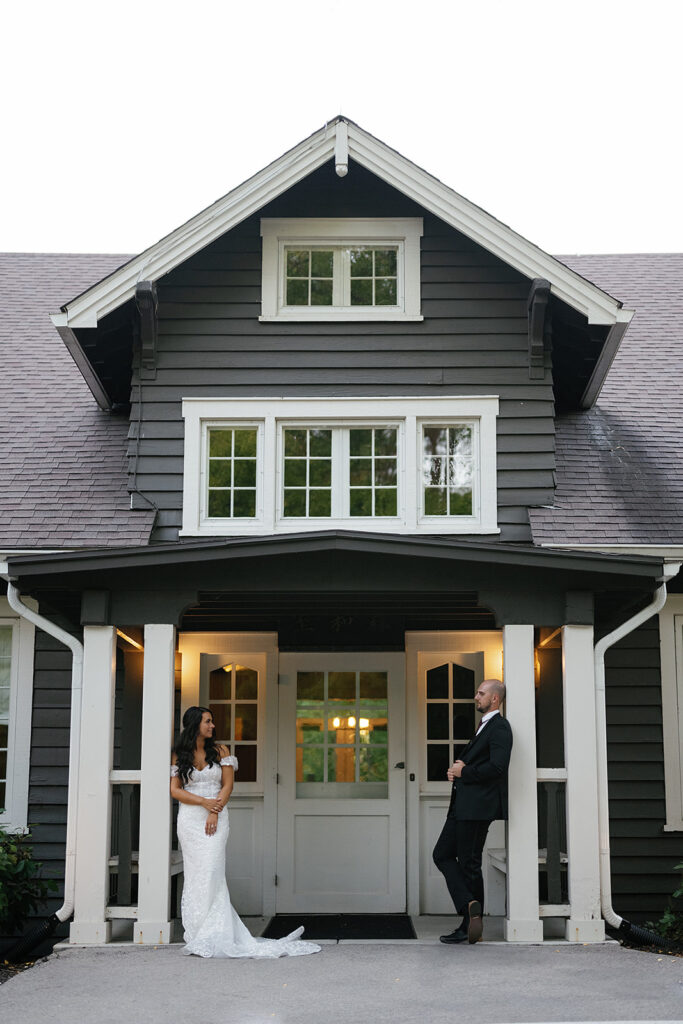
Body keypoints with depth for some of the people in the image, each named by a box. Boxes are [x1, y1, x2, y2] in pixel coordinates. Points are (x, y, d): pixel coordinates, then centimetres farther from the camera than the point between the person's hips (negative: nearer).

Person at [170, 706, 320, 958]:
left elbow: (228, 785, 4)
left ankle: (211, 936, -9)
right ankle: (197, 933, 3)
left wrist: (215, 813, -8)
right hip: (189, 819, 1)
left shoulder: (220, 751, 8)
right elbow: (175, 790, 1)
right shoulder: (179, 755, 7)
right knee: (194, 873, -1)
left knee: (210, 872, -11)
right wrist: (204, 802, -11)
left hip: (216, 817, -1)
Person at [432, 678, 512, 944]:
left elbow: (497, 767, -22)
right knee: (442, 854, 8)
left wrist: (463, 772, -12)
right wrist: (456, 768, 5)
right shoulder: (483, 726, 21)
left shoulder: (500, 727, -11)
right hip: (463, 804, 10)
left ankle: (470, 927, 3)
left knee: (469, 863, -4)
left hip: (478, 805, -10)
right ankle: (469, 905, 7)